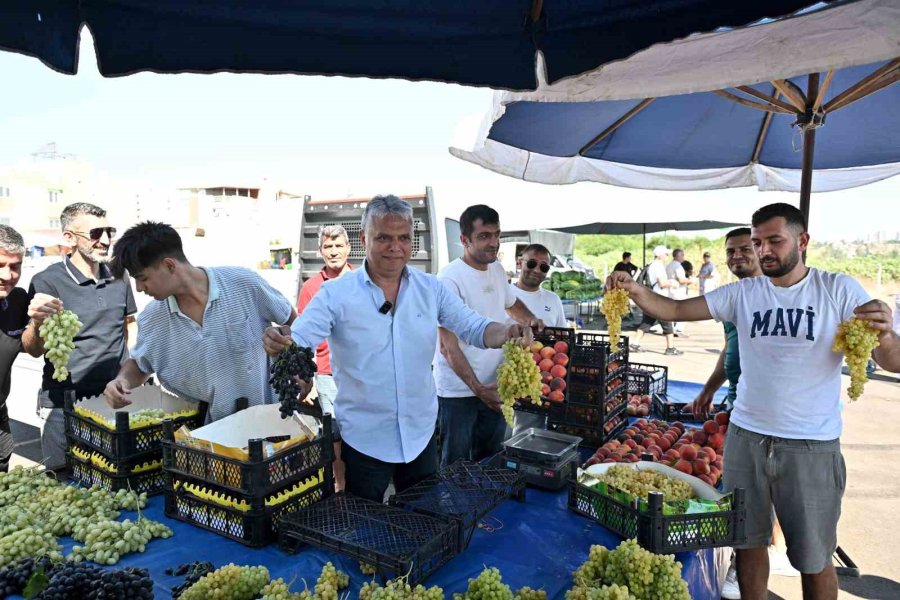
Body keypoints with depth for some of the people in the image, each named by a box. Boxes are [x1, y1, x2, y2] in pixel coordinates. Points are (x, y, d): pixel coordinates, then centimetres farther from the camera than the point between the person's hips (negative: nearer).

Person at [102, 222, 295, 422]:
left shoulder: (244, 283, -11)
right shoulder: (151, 319, 1)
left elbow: (292, 322, 2)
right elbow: (139, 363, 20)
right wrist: (122, 379, -2)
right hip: (205, 429, 4)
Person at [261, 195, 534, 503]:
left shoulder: (431, 288, -1)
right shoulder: (336, 293, -11)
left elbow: (474, 328, -2)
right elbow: (299, 340, -17)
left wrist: (507, 333, -22)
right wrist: (279, 343, -40)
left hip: (421, 434, 3)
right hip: (363, 439, -3)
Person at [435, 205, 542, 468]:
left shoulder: (497, 269, 5)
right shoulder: (450, 279, -19)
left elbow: (511, 303, 27)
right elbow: (448, 347, -20)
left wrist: (532, 320, 8)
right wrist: (478, 388, -26)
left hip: (494, 386, 7)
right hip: (459, 391, -7)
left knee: (490, 461, 20)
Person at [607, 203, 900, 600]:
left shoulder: (839, 291, -5)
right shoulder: (742, 293, 2)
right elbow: (675, 310, -4)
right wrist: (635, 290, -22)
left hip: (811, 447, -2)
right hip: (746, 438, 2)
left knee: (814, 559, 12)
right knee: (748, 543, 15)